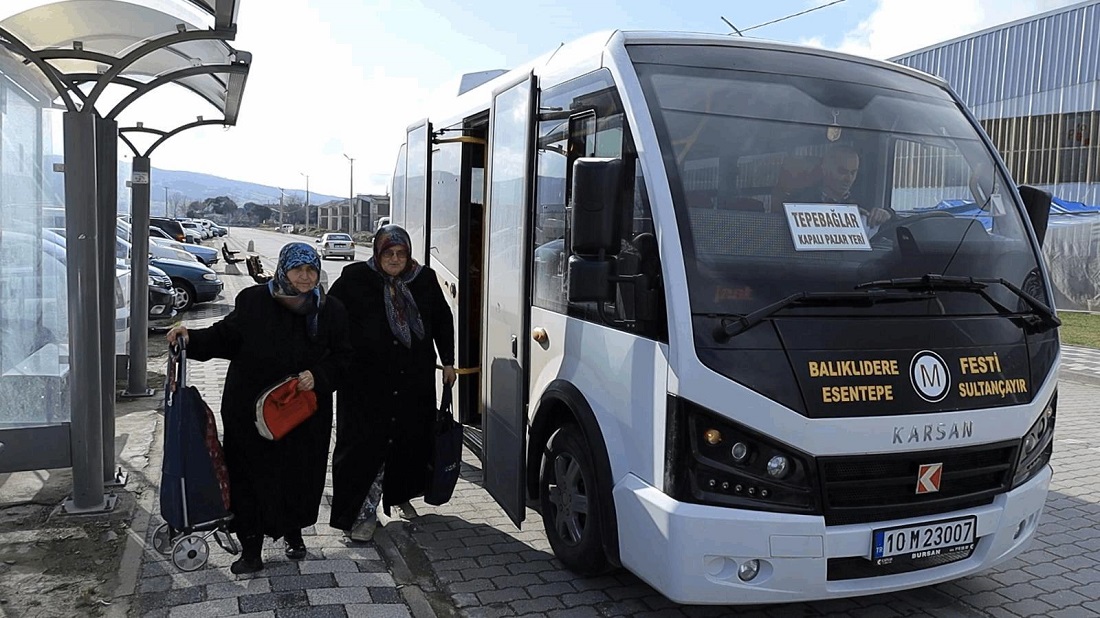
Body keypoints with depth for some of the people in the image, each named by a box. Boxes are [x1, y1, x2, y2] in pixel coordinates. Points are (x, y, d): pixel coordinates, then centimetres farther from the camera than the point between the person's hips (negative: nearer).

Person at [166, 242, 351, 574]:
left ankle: (293, 532, 39)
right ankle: (251, 548, 18)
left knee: (300, 475, 12)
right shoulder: (253, 301, -6)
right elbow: (227, 336, 4)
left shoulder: (331, 310, -4)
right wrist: (192, 338, -12)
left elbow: (341, 357, 2)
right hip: (250, 411, -1)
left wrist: (318, 376, -14)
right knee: (250, 475, 3)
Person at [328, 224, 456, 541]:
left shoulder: (425, 280, 5)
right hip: (366, 381, -3)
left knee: (412, 439, 13)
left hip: (415, 380, 4)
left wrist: (447, 361, 15)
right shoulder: (355, 279, -5)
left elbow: (443, 320, 16)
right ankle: (358, 512, 8)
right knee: (364, 444, -3)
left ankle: (401, 495, 35)